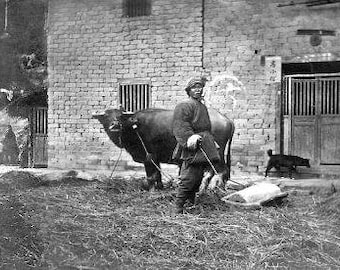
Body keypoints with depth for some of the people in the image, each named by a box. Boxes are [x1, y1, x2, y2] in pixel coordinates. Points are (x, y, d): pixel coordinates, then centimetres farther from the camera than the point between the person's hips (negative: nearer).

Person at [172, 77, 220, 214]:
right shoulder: (184, 106, -8)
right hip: (192, 148, -9)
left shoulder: (202, 106, 22)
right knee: (188, 179, -12)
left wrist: (212, 144, 28)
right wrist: (190, 137, -30)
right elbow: (180, 126, -18)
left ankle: (192, 205, 25)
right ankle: (178, 210, -8)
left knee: (197, 179, 14)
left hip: (203, 149, 9)